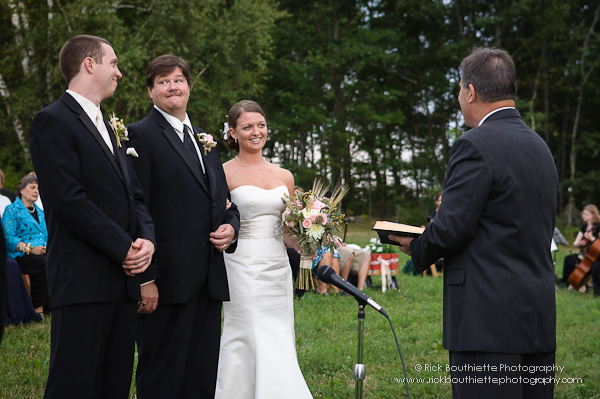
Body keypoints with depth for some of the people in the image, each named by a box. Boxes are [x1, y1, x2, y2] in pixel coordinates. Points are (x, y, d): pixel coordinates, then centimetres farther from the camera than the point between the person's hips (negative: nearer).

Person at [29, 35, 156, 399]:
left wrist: (147, 238, -2)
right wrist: (126, 248, -12)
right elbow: (69, 201, -14)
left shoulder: (107, 128, 23)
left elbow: (135, 195, 19)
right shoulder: (53, 121, -4)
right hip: (83, 282, -8)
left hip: (123, 279, 8)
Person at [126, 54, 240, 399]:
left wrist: (230, 227, 3)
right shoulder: (140, 135, -3)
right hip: (167, 280, -7)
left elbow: (225, 201, 27)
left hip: (209, 280, 7)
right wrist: (145, 278, -17)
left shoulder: (205, 141, 20)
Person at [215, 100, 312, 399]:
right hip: (242, 265, -5)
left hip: (278, 266, 5)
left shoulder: (284, 177, 12)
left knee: (279, 344, 5)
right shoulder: (224, 173, -3)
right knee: (252, 342, -8)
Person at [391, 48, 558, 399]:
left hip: (489, 320, -8)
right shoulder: (540, 146, 15)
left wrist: (417, 249, 6)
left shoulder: (476, 145, -11)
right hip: (540, 317, 9)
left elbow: (451, 229, -15)